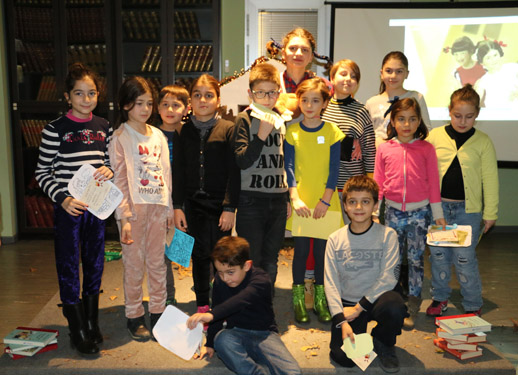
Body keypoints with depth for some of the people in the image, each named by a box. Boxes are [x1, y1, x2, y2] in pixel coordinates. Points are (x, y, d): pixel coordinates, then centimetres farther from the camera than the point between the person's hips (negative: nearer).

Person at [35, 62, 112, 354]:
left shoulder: (104, 127, 6)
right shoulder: (55, 129, -6)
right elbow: (42, 172, -4)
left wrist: (109, 170, -8)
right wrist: (62, 198, -17)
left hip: (97, 206, 4)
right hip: (68, 208, -4)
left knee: (95, 264, 13)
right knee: (69, 266, 5)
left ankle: (93, 324, 31)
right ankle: (78, 331, 22)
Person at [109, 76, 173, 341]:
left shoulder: (158, 135, 12)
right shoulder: (120, 137, -3)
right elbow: (119, 180, -8)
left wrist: (169, 209, 11)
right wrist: (124, 217, -14)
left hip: (158, 207, 5)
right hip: (134, 208, -4)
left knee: (157, 262, 11)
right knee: (134, 264, 3)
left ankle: (158, 312, 23)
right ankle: (134, 317, 17)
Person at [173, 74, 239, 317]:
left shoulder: (228, 129, -4)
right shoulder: (184, 132, 5)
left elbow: (234, 171, -6)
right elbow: (178, 171, 6)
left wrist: (229, 207, -10)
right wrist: (178, 206, 1)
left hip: (219, 204, -3)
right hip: (194, 203, 3)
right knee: (200, 255, 10)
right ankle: (202, 307, 24)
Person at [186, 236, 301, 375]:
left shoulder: (261, 280, -20)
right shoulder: (219, 280, -1)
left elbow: (241, 301, -39)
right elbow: (218, 310, 9)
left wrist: (211, 315, -54)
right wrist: (210, 344, 10)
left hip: (264, 332, -3)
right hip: (236, 333, 3)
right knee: (222, 339, -36)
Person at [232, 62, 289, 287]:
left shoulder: (282, 121, 9)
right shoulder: (244, 120, -6)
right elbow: (242, 161, -16)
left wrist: (289, 197, 17)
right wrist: (262, 134, -24)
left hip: (278, 200, 5)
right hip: (251, 201, -4)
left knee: (270, 263, 12)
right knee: (251, 262, 1)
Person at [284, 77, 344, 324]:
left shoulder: (332, 131, 1)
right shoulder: (292, 132, 2)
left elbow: (334, 169, -1)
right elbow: (289, 168, -2)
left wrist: (325, 200, -8)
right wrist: (295, 198, -11)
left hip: (325, 203, 1)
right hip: (300, 202, 0)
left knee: (322, 250, 7)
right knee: (301, 250, 3)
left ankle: (320, 300, 22)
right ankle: (298, 301, 17)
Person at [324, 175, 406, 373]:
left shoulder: (387, 235, -7)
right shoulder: (335, 239, -1)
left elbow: (388, 277, -13)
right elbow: (331, 283, -5)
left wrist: (359, 307, -16)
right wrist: (342, 321, -17)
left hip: (376, 297, -1)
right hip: (347, 303, 1)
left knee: (395, 308, -35)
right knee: (343, 357, -19)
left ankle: (383, 343, -1)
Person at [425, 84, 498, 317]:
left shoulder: (483, 142, -1)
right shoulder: (435, 136, 0)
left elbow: (490, 179, 3)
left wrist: (490, 212, 3)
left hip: (468, 210, -1)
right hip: (438, 206, 2)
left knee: (465, 259, 1)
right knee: (438, 255, 11)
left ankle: (473, 305, 20)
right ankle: (439, 297, 30)